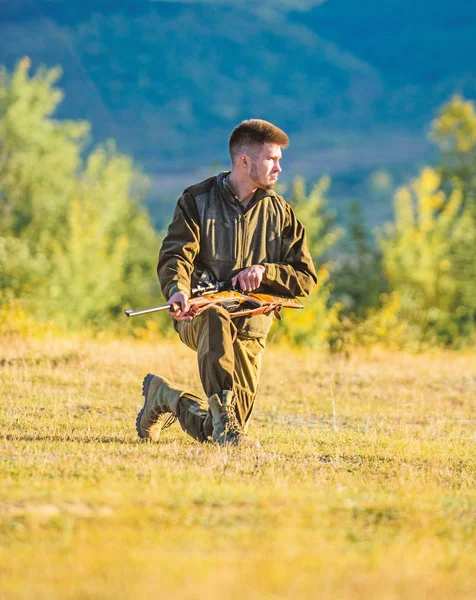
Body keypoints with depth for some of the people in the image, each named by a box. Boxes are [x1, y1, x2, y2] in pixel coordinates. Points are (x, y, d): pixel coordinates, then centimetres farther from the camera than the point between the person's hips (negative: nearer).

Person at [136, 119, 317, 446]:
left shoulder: (281, 214, 9)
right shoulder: (197, 200, 2)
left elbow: (306, 278, 8)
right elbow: (175, 255, -11)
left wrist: (264, 271, -12)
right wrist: (178, 289, -34)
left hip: (248, 329, 3)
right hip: (197, 314, -3)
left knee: (213, 433, -5)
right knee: (216, 318, -43)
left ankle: (165, 396, 27)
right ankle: (223, 415, -43)